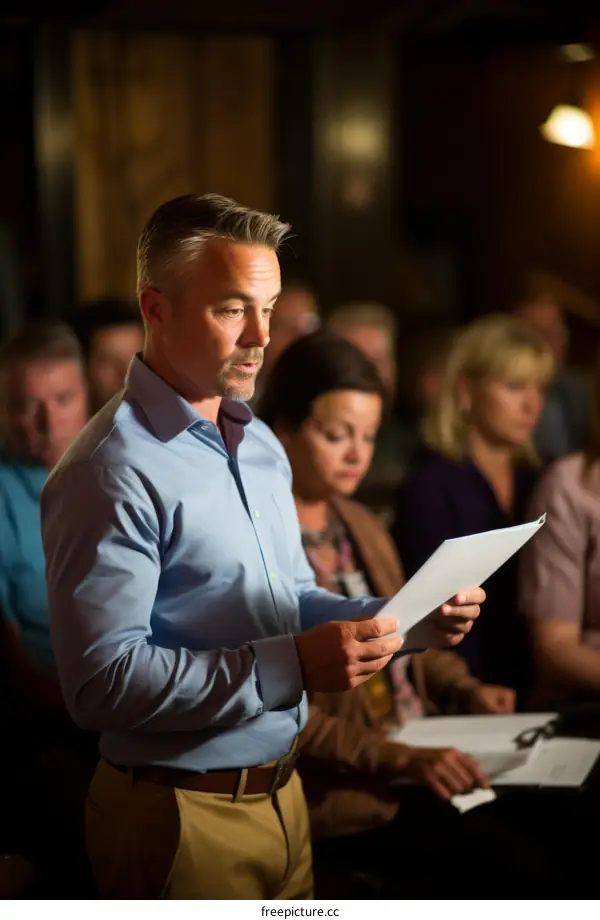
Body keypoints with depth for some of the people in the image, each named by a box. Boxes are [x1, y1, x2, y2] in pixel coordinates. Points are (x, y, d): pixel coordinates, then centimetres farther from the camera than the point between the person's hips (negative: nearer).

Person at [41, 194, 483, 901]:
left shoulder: (260, 444, 10)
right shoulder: (113, 472, -20)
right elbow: (101, 682, -25)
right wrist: (292, 664, -28)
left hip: (281, 789, 8)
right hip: (183, 815, -8)